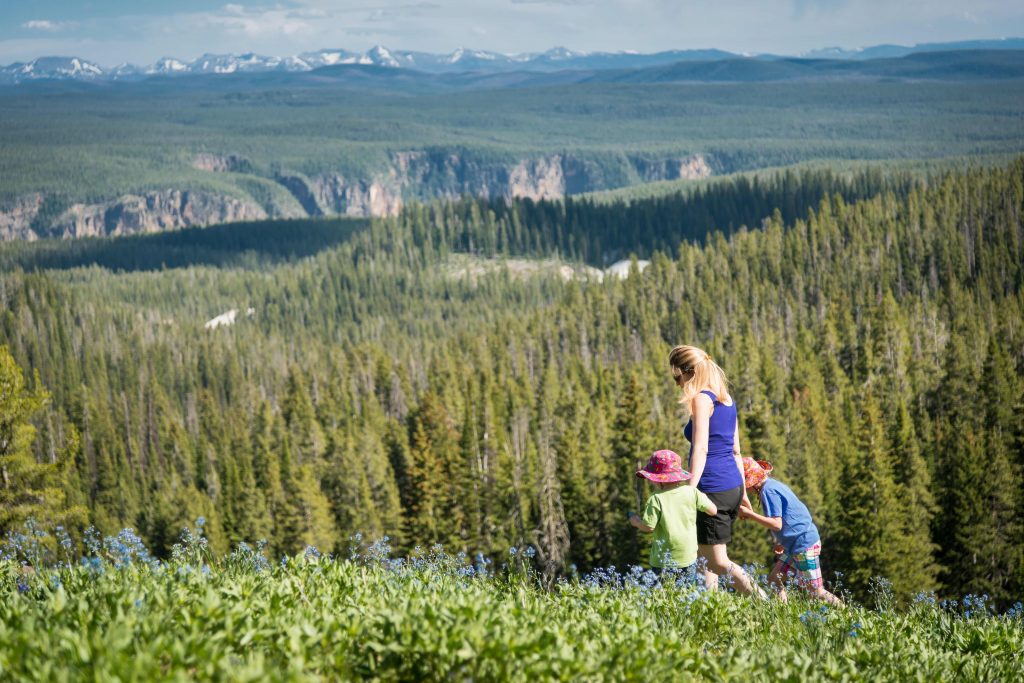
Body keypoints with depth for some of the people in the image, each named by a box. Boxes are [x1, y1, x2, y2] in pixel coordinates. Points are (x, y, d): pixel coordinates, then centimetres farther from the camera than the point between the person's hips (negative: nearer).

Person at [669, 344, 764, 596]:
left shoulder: (701, 399, -11)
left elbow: (700, 449, -19)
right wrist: (743, 492, 22)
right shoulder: (726, 399, 15)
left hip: (713, 488, -9)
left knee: (718, 562, -3)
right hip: (734, 487, 9)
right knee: (704, 556, 14)